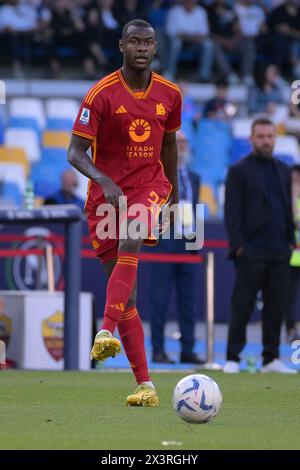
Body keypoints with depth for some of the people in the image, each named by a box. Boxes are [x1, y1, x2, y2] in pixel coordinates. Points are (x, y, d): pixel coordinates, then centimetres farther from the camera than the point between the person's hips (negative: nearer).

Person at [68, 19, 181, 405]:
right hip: (107, 192, -1)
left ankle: (106, 332, -41)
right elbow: (76, 153, -11)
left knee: (130, 243, -33)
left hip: (151, 185, 1)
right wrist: (104, 182, -28)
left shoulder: (169, 94, 3)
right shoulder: (102, 94, -8)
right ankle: (145, 385, 1)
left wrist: (175, 195, 26)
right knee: (125, 291, -1)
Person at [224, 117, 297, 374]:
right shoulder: (239, 170, 0)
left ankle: (271, 359, 10)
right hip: (252, 252, -5)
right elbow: (232, 213, -4)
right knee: (242, 307, -4)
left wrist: (290, 240, 11)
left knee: (276, 306, 4)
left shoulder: (283, 170, 17)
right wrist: (238, 245, -12)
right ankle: (233, 359, 0)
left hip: (280, 252, 5)